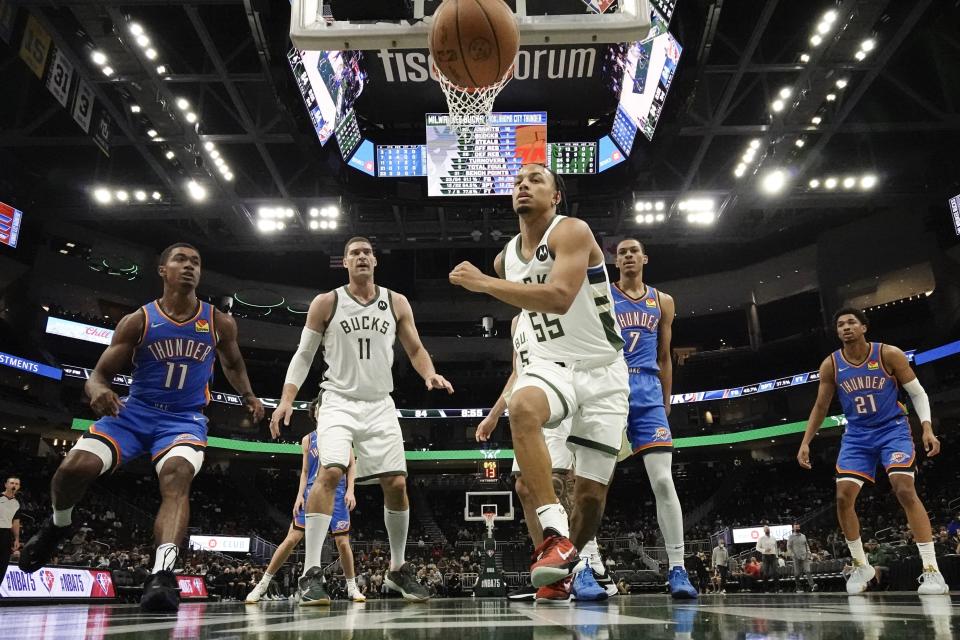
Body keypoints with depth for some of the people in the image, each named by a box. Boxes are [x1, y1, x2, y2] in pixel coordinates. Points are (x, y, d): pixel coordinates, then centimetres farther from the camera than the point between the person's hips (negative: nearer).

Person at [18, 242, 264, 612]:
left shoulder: (220, 323, 1)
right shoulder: (138, 321, -3)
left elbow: (233, 365, 21)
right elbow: (99, 375, -3)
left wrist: (248, 396, 8)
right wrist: (97, 391, -26)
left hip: (185, 418, 0)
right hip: (134, 411, 1)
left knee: (177, 476, -30)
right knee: (75, 466, -19)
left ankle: (162, 574, -43)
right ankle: (58, 525, 17)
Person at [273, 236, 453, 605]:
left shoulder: (396, 303, 6)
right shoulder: (326, 303, 1)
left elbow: (414, 349, 11)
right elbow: (303, 355, 3)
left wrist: (430, 374, -11)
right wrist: (287, 399, -9)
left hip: (380, 405, 3)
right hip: (339, 401, -2)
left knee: (396, 484, -1)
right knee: (329, 473, -23)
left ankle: (398, 569, 17)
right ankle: (311, 572, -16)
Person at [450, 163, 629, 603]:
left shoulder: (572, 231, -13)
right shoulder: (506, 258, 6)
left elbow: (560, 298, -30)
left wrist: (484, 284, -30)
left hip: (602, 370, -3)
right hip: (550, 364, 3)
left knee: (592, 490, 0)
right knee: (522, 407, -35)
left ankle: (566, 568, 26)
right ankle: (555, 533, -34)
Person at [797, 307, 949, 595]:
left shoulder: (889, 354, -12)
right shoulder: (831, 365, -5)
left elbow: (917, 392, -3)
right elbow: (820, 407, 4)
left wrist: (927, 427, -17)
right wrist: (805, 443, -2)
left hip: (893, 429, -3)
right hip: (856, 436, 3)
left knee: (905, 490, -20)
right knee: (843, 497, -7)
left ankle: (931, 570, -12)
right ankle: (861, 566, 11)